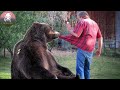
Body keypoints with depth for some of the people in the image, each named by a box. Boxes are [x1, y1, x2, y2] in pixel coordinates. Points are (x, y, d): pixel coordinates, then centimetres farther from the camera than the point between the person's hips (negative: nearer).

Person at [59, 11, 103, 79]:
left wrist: (69, 29, -1)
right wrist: (99, 49, 24)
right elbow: (100, 37, 20)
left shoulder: (82, 22, -4)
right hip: (90, 50, 7)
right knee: (87, 69, 15)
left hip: (82, 48, -7)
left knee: (80, 68, -5)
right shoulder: (94, 23, 19)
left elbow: (76, 35, -16)